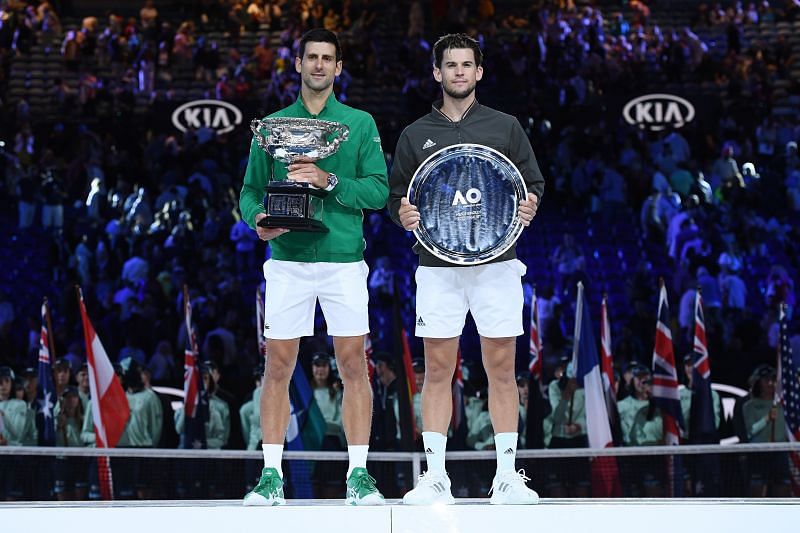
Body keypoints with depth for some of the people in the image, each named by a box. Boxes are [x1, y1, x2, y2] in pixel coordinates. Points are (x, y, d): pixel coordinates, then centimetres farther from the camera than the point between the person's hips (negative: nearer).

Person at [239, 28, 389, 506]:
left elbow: (379, 190, -1)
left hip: (344, 258, -1)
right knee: (278, 367, 0)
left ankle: (358, 476, 5)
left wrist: (329, 181, -14)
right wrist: (258, 219, -10)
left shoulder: (361, 124, 7)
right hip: (288, 258, 1)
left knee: (354, 366, -1)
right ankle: (272, 476, 6)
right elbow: (250, 191, 11)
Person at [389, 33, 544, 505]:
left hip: (497, 263, -1)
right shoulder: (416, 135, 12)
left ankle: (507, 475, 5)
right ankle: (435, 477, 4)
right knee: (438, 369, 0)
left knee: (502, 367, -1)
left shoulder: (506, 128, 10)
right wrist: (402, 213, -7)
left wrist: (530, 205, -10)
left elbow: (535, 182, 12)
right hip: (438, 266, 1)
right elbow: (396, 195, 15)